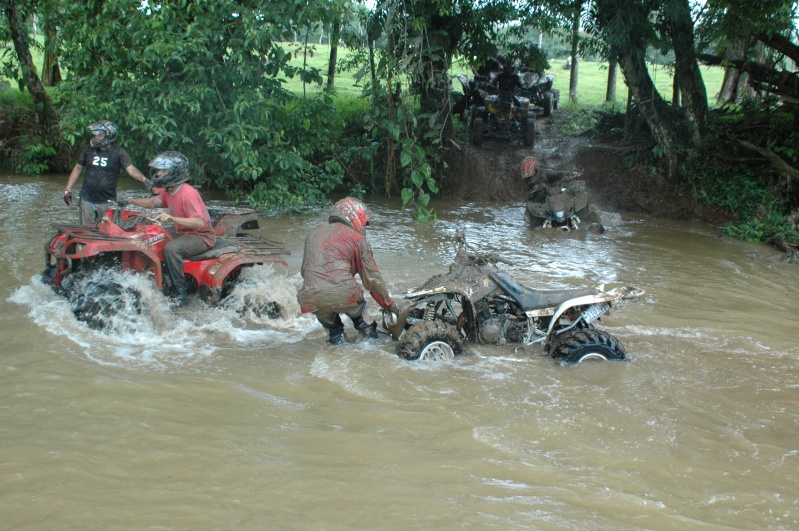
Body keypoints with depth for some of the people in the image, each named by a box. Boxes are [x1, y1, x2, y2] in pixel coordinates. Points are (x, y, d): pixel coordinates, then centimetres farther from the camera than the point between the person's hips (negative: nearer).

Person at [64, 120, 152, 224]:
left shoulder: (118, 152, -4)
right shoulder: (88, 149, 7)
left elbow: (131, 169, -17)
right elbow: (78, 168, 14)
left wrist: (143, 179, -37)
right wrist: (68, 189, 9)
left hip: (107, 202, -3)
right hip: (87, 199, 3)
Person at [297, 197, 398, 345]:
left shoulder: (314, 233, 23)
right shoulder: (357, 238, 8)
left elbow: (305, 270, 26)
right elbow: (372, 277, 9)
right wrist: (389, 304, 19)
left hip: (311, 297, 3)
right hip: (343, 293, -3)